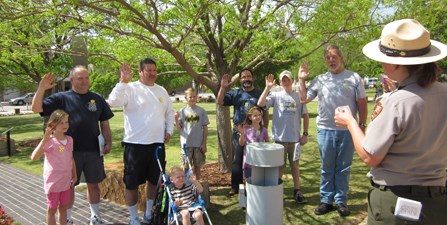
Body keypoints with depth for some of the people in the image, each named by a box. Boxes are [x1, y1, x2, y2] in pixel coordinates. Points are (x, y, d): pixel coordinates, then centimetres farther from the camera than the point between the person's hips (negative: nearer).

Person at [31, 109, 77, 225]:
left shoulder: (69, 139, 1)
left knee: (63, 208, 17)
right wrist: (44, 140, -38)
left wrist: (74, 176, 14)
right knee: (52, 209, 10)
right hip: (53, 182, -5)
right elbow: (34, 157, -30)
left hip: (66, 181, 5)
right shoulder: (49, 141, -17)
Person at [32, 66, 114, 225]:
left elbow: (104, 123, 11)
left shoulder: (97, 99, 8)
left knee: (93, 184, 12)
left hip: (93, 150, 2)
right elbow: (36, 108, -7)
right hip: (70, 151, -2)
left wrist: (108, 142, 2)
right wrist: (41, 88, -20)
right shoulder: (62, 98, 0)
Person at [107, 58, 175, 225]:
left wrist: (169, 130, 9)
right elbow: (113, 102, -22)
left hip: (157, 143, 5)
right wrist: (123, 81, -27)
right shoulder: (131, 88, -7)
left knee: (154, 180, 16)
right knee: (132, 183, 4)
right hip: (135, 144, -5)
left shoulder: (162, 91, 11)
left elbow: (169, 112, 20)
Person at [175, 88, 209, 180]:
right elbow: (179, 128, 1)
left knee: (197, 166, 12)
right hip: (186, 144, 0)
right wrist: (176, 119, -17)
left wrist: (204, 143, -2)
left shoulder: (201, 111, 0)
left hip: (199, 144, 1)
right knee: (186, 166, 6)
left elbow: (205, 128, 2)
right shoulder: (182, 111, 0)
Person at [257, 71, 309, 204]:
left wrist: (305, 134, 1)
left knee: (295, 164, 12)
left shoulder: (299, 96, 3)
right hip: (280, 137, -1)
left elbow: (305, 116, 6)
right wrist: (267, 88, -20)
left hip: (295, 138, 1)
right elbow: (260, 104, -16)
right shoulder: (275, 96, -1)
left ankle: (297, 191, 23)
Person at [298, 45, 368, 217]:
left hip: (347, 131, -1)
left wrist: (362, 125, 0)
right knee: (327, 168, 10)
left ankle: (341, 201, 21)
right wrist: (301, 80, 0)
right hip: (325, 130, 2)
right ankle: (326, 200, 21)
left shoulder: (354, 78, 2)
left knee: (343, 169, 9)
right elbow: (304, 99, 7)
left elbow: (362, 104, 3)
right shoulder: (319, 80, 6)